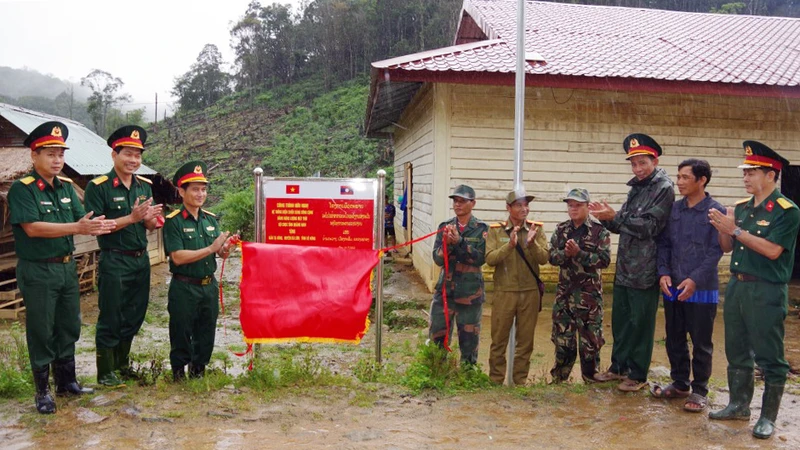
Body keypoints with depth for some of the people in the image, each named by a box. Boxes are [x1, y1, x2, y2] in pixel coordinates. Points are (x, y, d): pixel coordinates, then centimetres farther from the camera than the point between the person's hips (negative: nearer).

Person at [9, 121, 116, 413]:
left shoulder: (66, 186, 8)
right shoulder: (22, 189, -12)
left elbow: (82, 219, 2)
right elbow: (32, 227, -23)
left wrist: (97, 226, -22)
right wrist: (78, 227, -29)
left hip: (67, 267, 6)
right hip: (38, 271, -6)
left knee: (69, 327, 15)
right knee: (41, 331, 4)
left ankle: (67, 381, 30)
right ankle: (42, 390, 18)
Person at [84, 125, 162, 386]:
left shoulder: (145, 186, 8)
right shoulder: (98, 187, -10)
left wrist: (151, 219, -13)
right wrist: (131, 218, -23)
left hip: (141, 259, 6)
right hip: (114, 261, -6)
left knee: (134, 316, 15)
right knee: (110, 319, 4)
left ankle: (122, 364, 31)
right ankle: (105, 372, 17)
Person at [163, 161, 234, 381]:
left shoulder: (211, 220, 7)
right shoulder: (173, 221, -10)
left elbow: (220, 254, 8)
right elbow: (178, 257, -20)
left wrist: (226, 248, -16)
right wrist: (211, 248, -22)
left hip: (209, 286, 5)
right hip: (184, 288, -5)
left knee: (206, 334, 15)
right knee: (181, 334, 8)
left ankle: (198, 371, 33)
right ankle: (179, 375, 26)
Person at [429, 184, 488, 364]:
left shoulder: (481, 229, -2)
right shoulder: (445, 226, 4)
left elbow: (480, 258, -14)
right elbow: (437, 259, -2)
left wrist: (459, 242, -23)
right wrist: (447, 243, -21)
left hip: (470, 292, -2)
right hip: (445, 290, 2)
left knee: (469, 339, 8)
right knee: (437, 337, 6)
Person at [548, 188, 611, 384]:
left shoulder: (600, 231, -4)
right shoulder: (561, 230, 8)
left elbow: (604, 259, -13)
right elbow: (552, 256, 3)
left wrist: (579, 253, -21)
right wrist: (565, 253, -17)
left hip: (590, 294, -3)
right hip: (564, 292, 4)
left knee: (590, 339, 3)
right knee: (562, 338, 10)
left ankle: (591, 380, 17)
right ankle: (558, 379, 22)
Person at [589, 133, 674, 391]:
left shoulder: (663, 189, -10)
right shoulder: (636, 188, 14)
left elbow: (649, 226, -18)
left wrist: (615, 216, -21)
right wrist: (606, 218, -4)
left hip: (645, 271, -8)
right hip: (624, 267, 8)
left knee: (640, 322, 3)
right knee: (620, 319, 15)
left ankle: (638, 374, 15)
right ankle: (619, 366, 28)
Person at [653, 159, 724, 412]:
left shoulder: (716, 212, -7)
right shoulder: (673, 209, 7)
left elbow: (716, 251, -11)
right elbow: (664, 244, 8)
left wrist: (695, 280, -19)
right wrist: (663, 273, -5)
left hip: (702, 289, -5)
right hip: (672, 287, 5)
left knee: (701, 343, 6)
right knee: (674, 339, 14)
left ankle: (699, 391, 19)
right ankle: (679, 384, 30)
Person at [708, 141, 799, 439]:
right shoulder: (740, 208, 9)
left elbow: (772, 250, -21)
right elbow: (727, 247, 12)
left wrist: (735, 229, -20)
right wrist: (722, 228, -8)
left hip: (767, 292, -7)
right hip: (736, 286, 7)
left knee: (769, 357, 3)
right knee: (736, 352, 15)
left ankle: (768, 417, 14)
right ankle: (739, 405, 29)